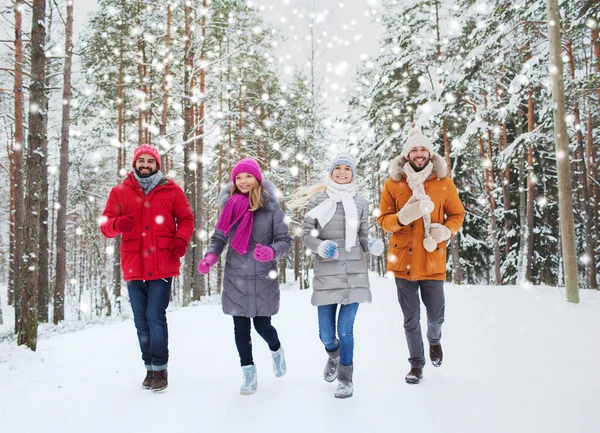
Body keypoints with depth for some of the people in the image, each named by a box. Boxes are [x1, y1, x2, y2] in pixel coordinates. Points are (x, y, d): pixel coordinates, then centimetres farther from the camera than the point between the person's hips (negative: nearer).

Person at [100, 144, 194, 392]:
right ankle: (150, 367, 24)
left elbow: (186, 219, 9)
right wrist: (118, 224, -20)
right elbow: (105, 225, 3)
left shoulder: (171, 191, 4)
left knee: (156, 317, -7)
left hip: (162, 266, -2)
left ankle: (160, 368, 8)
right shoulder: (120, 192, 7)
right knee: (141, 321, 10)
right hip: (133, 267, 3)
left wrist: (181, 240, -10)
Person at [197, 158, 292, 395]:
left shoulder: (271, 207, -6)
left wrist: (272, 251, -26)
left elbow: (285, 240, -5)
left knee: (262, 325, 3)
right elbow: (219, 237, 6)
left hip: (263, 277, -2)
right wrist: (210, 256, -14)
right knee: (241, 327, 7)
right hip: (235, 277, 2)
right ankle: (249, 372, 25)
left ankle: (277, 351, 38)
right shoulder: (229, 205, 1)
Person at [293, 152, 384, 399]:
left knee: (345, 330, -1)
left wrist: (372, 246, -10)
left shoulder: (360, 204, 6)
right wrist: (320, 246, -15)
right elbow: (306, 233, 4)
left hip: (354, 273, 0)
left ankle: (345, 378, 22)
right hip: (326, 273, 0)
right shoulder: (318, 200, 2)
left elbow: (363, 238, 11)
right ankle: (333, 355, 42)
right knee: (326, 334, 5)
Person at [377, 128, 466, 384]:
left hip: (433, 260, 0)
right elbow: (383, 220, 2)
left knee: (436, 315, 10)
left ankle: (434, 340, 45)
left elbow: (458, 214, 8)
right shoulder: (393, 183, 0)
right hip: (403, 260, 0)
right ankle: (416, 363, 29)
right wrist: (402, 217, -19)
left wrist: (446, 230, -13)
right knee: (411, 318, 8)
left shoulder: (443, 182, 1)